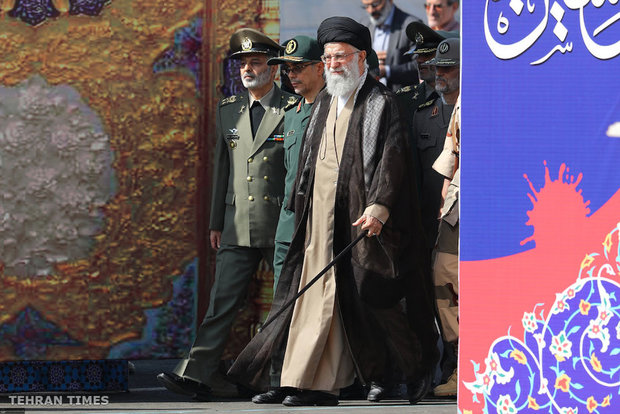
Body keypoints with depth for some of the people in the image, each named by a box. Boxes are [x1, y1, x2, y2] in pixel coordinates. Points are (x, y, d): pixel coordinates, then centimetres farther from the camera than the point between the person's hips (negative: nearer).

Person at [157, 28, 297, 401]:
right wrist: (216, 222, 16)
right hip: (238, 227, 4)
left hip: (281, 226, -4)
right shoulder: (228, 111, 14)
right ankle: (199, 374, -9)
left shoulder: (294, 110, -2)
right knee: (222, 300, -3)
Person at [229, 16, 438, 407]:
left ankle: (417, 367, 18)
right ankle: (318, 384, -1)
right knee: (320, 294, 0)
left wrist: (378, 206, -22)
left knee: (372, 295, -2)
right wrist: (301, 210, 15)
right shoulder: (324, 103, 17)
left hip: (361, 216, -6)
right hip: (321, 214, 6)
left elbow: (391, 158, -12)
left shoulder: (381, 103, -4)